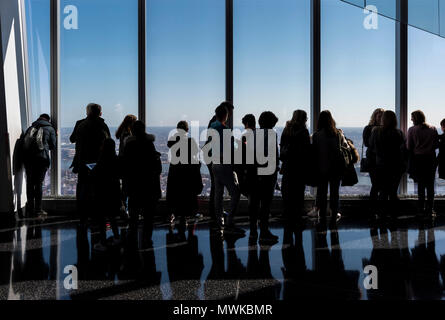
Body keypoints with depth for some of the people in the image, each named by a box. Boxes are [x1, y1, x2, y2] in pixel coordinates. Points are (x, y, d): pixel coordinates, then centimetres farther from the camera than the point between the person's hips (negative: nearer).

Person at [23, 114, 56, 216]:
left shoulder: (30, 128, 17)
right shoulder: (50, 129, 6)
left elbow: (24, 143, 16)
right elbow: (53, 146, 9)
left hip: (27, 158, 4)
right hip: (41, 158, -4)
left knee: (30, 183, 11)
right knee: (39, 183, -1)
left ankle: (30, 208, 15)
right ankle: (38, 209, -1)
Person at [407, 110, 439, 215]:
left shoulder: (412, 130, -8)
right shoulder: (433, 129, 0)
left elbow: (409, 147, -6)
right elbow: (437, 145, 2)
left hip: (417, 159, -1)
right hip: (431, 159, 1)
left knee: (420, 184, 7)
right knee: (430, 185, 7)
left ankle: (421, 208, 9)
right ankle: (430, 208, 7)